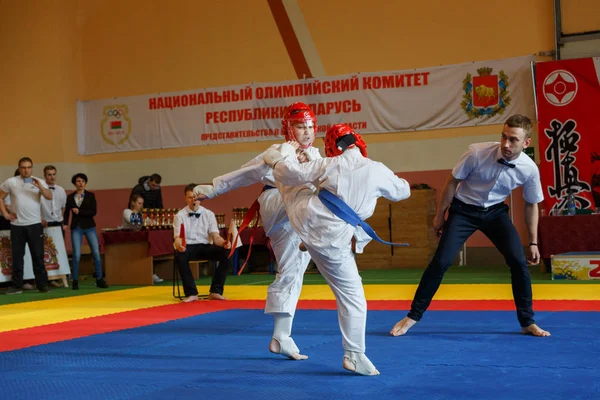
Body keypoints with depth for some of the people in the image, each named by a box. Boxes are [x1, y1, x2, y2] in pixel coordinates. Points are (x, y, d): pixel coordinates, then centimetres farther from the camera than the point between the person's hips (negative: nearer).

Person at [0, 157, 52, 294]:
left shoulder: (39, 182, 3)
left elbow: (50, 197, -10)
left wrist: (40, 187, -25)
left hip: (35, 224, 0)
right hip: (17, 225, 0)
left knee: (38, 255, 2)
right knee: (17, 256, 5)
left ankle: (42, 284, 8)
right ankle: (17, 285, 12)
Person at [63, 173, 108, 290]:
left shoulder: (90, 196, 3)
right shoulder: (70, 197, 7)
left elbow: (93, 212, -6)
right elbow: (67, 213, 8)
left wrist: (79, 211, -13)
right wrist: (65, 224, -7)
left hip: (89, 227, 0)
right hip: (76, 227, 0)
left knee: (96, 253, -3)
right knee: (76, 255, -7)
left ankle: (99, 279, 7)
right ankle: (75, 281, 3)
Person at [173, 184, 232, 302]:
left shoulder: (209, 214, 4)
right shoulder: (180, 215, -1)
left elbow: (215, 236, -4)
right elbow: (177, 238, -12)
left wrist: (224, 243, -29)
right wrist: (179, 245, -38)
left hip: (205, 247, 2)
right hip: (187, 247, -2)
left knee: (226, 253, -26)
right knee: (179, 256, -38)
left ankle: (215, 291, -17)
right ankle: (191, 293, -25)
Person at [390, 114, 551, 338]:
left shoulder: (529, 169, -19)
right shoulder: (478, 153, -27)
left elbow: (531, 205, 0)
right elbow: (452, 182, -11)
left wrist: (533, 242, 4)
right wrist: (440, 216, -3)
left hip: (496, 212, 2)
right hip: (464, 210, -2)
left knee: (519, 262, -10)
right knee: (441, 262, -10)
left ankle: (527, 322, 7)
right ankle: (413, 316, 5)